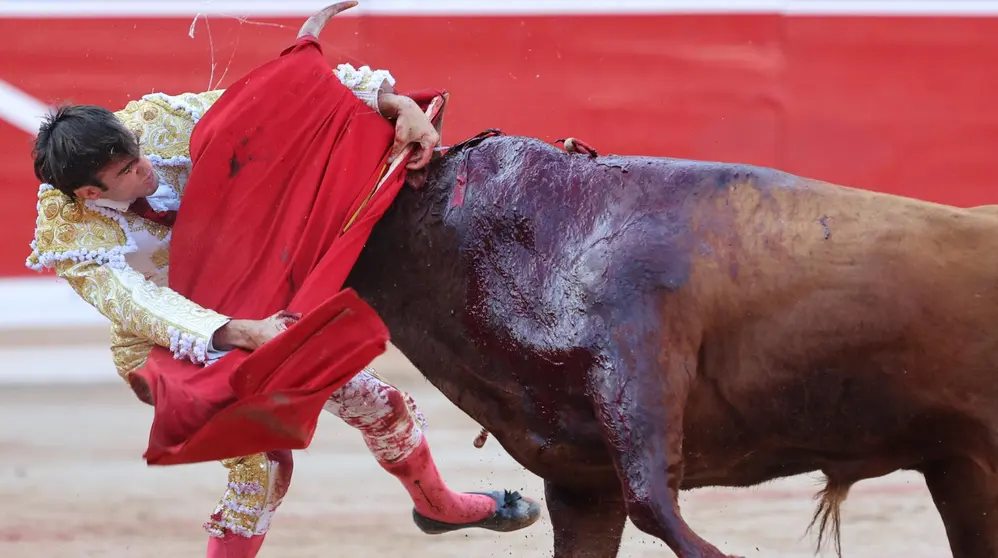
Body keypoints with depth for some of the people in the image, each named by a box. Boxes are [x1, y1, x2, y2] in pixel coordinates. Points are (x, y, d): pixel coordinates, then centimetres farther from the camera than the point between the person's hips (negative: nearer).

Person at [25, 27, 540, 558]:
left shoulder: (159, 124, -24)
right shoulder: (71, 243, -31)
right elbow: (145, 308, -43)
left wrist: (396, 104, -38)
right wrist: (245, 333, -58)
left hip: (256, 318, 5)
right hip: (173, 351, -5)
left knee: (378, 403, 12)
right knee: (262, 463, -22)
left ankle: (438, 505, 41)